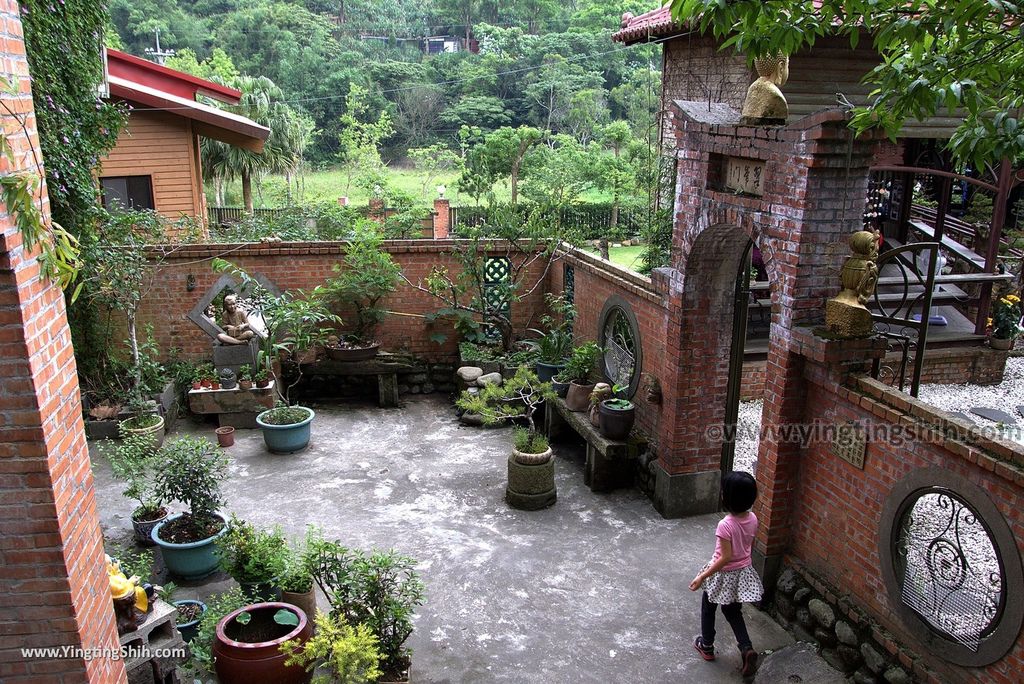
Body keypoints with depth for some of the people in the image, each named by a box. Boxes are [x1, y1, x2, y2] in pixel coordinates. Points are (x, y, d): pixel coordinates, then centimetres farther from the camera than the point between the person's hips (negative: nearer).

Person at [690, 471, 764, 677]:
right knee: (733, 611, 25)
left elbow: (725, 558, -28)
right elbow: (750, 545, 5)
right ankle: (747, 649, 9)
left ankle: (706, 646, 37)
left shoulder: (726, 525, -31)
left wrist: (702, 577, -21)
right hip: (743, 572, 6)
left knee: (708, 608, 21)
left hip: (724, 574, -6)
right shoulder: (752, 518, -11)